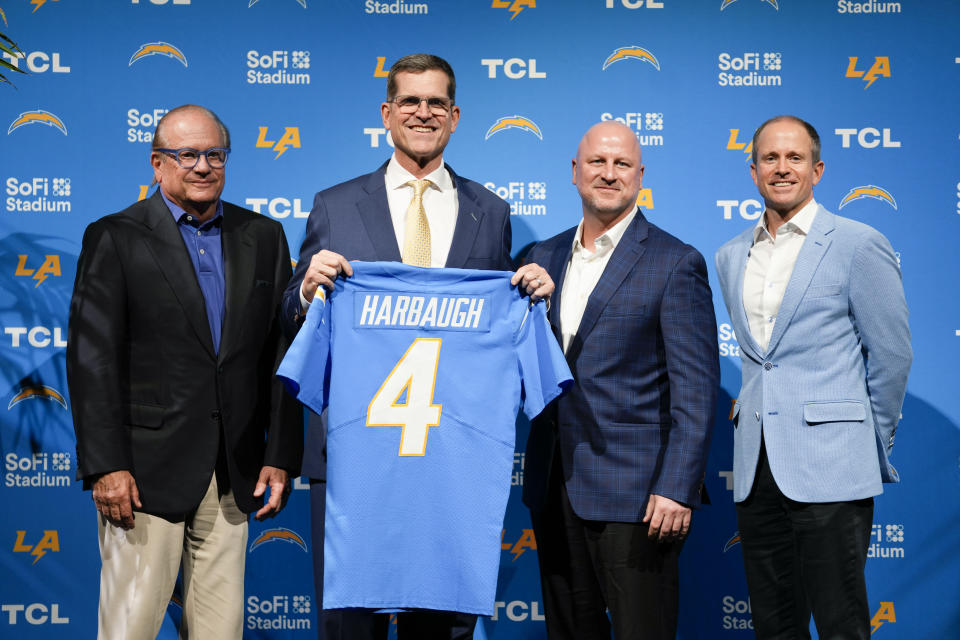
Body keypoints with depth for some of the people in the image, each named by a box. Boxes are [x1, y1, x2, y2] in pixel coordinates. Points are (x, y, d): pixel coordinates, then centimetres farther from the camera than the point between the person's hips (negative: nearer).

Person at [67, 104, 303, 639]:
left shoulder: (263, 237, 11)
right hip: (145, 472, -3)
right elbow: (92, 359, -5)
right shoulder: (114, 238, 0)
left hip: (235, 473, 3)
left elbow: (283, 354, 10)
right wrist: (105, 466, -12)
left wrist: (282, 457, 4)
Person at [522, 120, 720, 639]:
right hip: (554, 486, 6)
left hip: (633, 489, -5)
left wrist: (677, 488, -16)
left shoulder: (675, 263, -6)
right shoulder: (544, 257, 12)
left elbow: (695, 387, -10)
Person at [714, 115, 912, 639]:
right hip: (756, 467, 5)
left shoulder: (859, 245, -4)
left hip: (829, 471, -5)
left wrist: (870, 448, 7)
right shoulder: (730, 257, 14)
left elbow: (891, 356, 0)